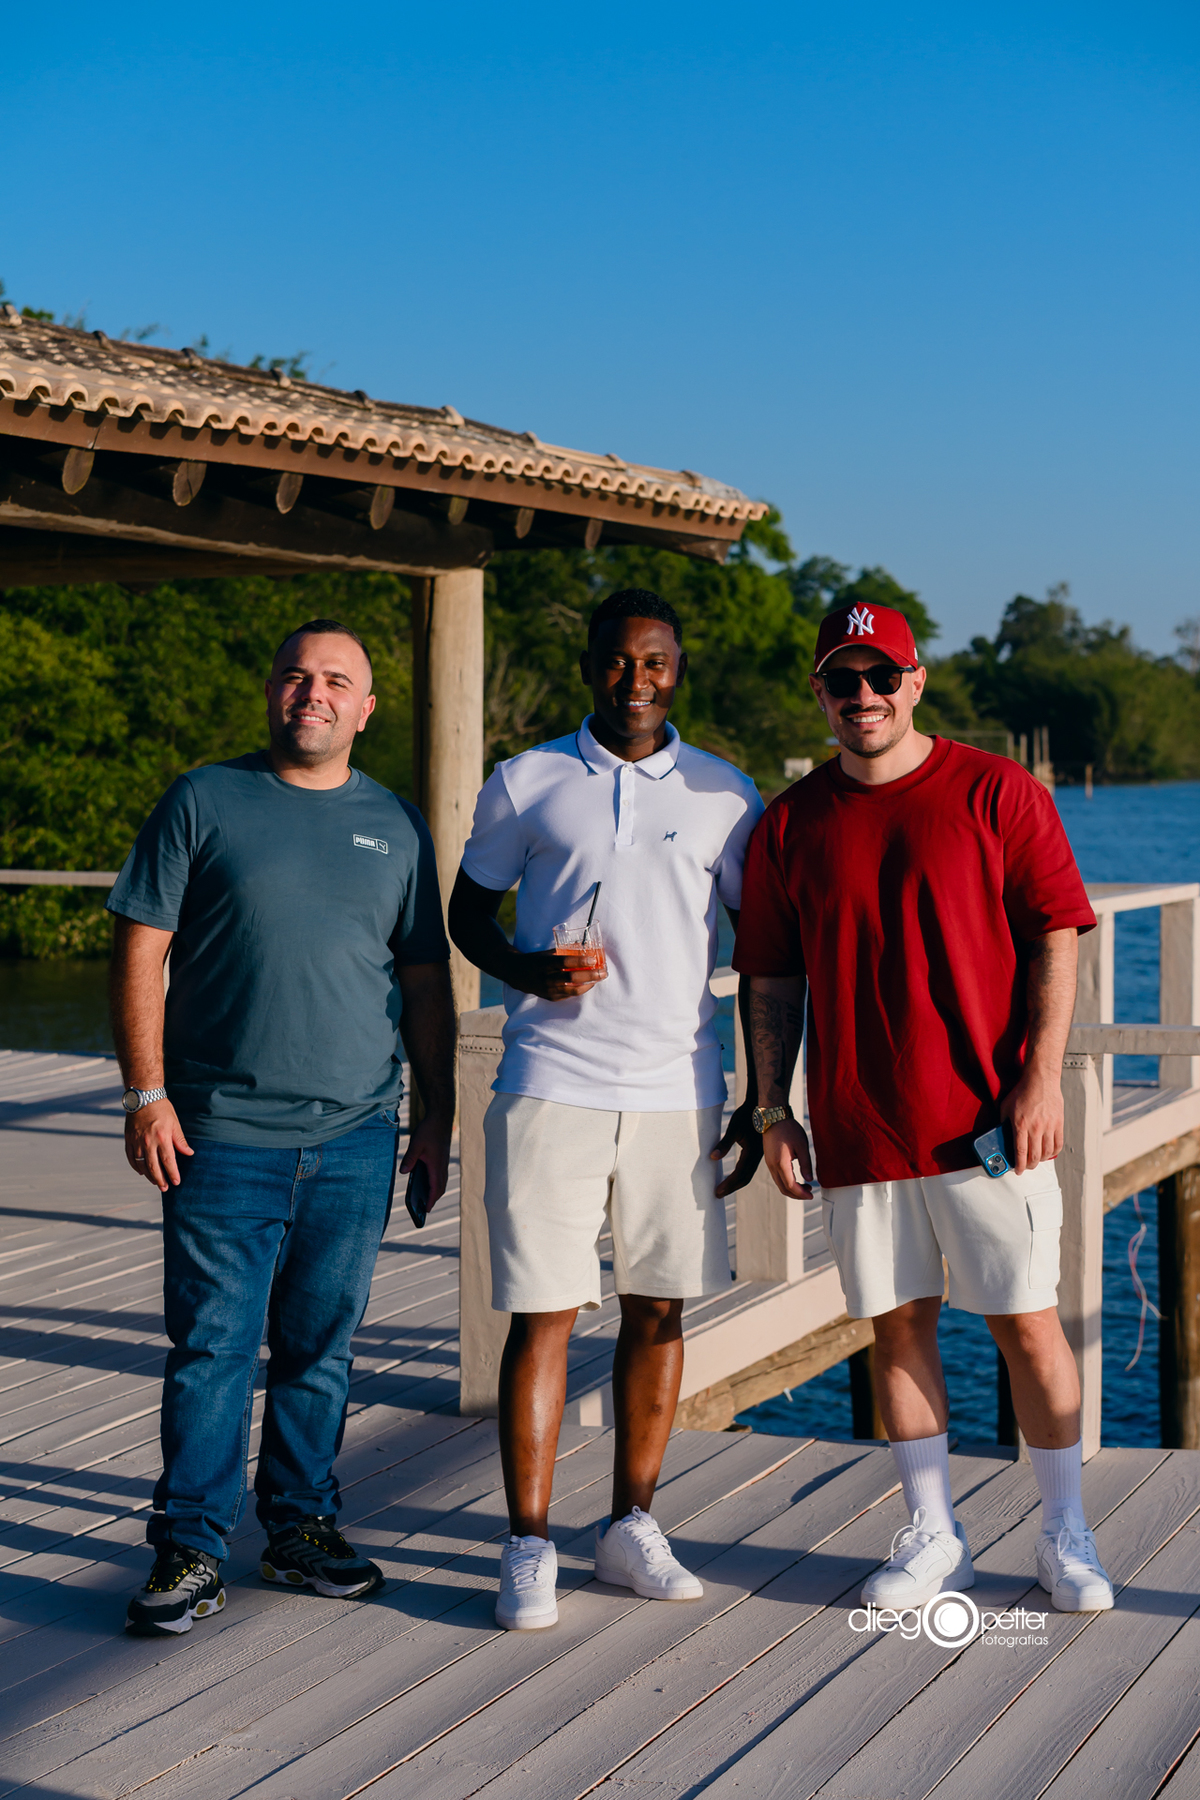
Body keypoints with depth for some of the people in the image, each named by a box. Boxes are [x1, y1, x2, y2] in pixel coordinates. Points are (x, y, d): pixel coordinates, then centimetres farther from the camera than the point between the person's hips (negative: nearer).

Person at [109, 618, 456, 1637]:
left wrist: (438, 1121, 11)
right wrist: (147, 1093, -7)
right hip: (223, 1132, -3)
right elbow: (141, 952, 1)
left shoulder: (395, 826, 11)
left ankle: (303, 1526, 23)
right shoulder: (204, 802, 3)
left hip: (356, 1139, 3)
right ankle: (192, 1549, 6)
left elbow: (426, 985, 15)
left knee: (322, 1347, 10)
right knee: (212, 1347, -2)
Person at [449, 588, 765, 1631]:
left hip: (680, 1091, 2)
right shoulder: (526, 783, 6)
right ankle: (529, 1547, 5)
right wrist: (525, 970, -8)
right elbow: (469, 910, 14)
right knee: (544, 1311, -3)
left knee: (660, 1309, 6)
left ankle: (632, 1527, 19)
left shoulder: (725, 795, 7)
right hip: (553, 1085, -1)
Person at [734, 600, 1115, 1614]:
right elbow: (773, 980, 11)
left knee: (1028, 1324, 1)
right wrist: (773, 1109, 5)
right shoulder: (789, 825, 7)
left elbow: (1055, 939, -1)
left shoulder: (996, 794, 0)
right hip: (857, 1130, 3)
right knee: (898, 1327, 8)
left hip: (990, 1122, -2)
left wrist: (1041, 1078, -9)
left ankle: (1065, 1533, 17)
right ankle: (934, 1536, 21)